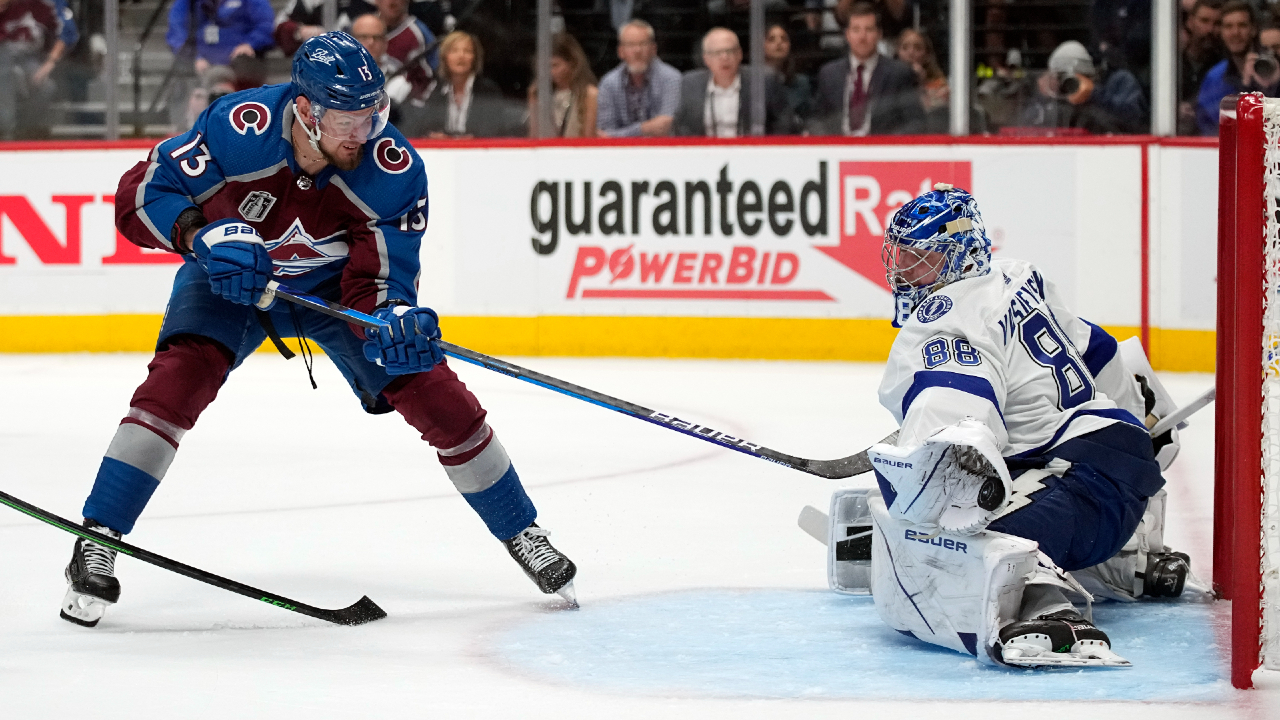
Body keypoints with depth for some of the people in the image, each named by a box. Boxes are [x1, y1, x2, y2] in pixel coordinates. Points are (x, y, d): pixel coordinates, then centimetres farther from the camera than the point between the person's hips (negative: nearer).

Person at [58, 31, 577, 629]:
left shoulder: (394, 170, -29)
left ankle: (521, 534, 10)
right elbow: (143, 192, -25)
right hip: (230, 280, -1)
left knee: (431, 391, -10)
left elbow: (375, 282, -24)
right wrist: (204, 235, -42)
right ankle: (98, 541, -19)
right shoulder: (240, 127, -34)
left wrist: (395, 322, -46)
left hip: (334, 283, 1)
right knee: (181, 375, -27)